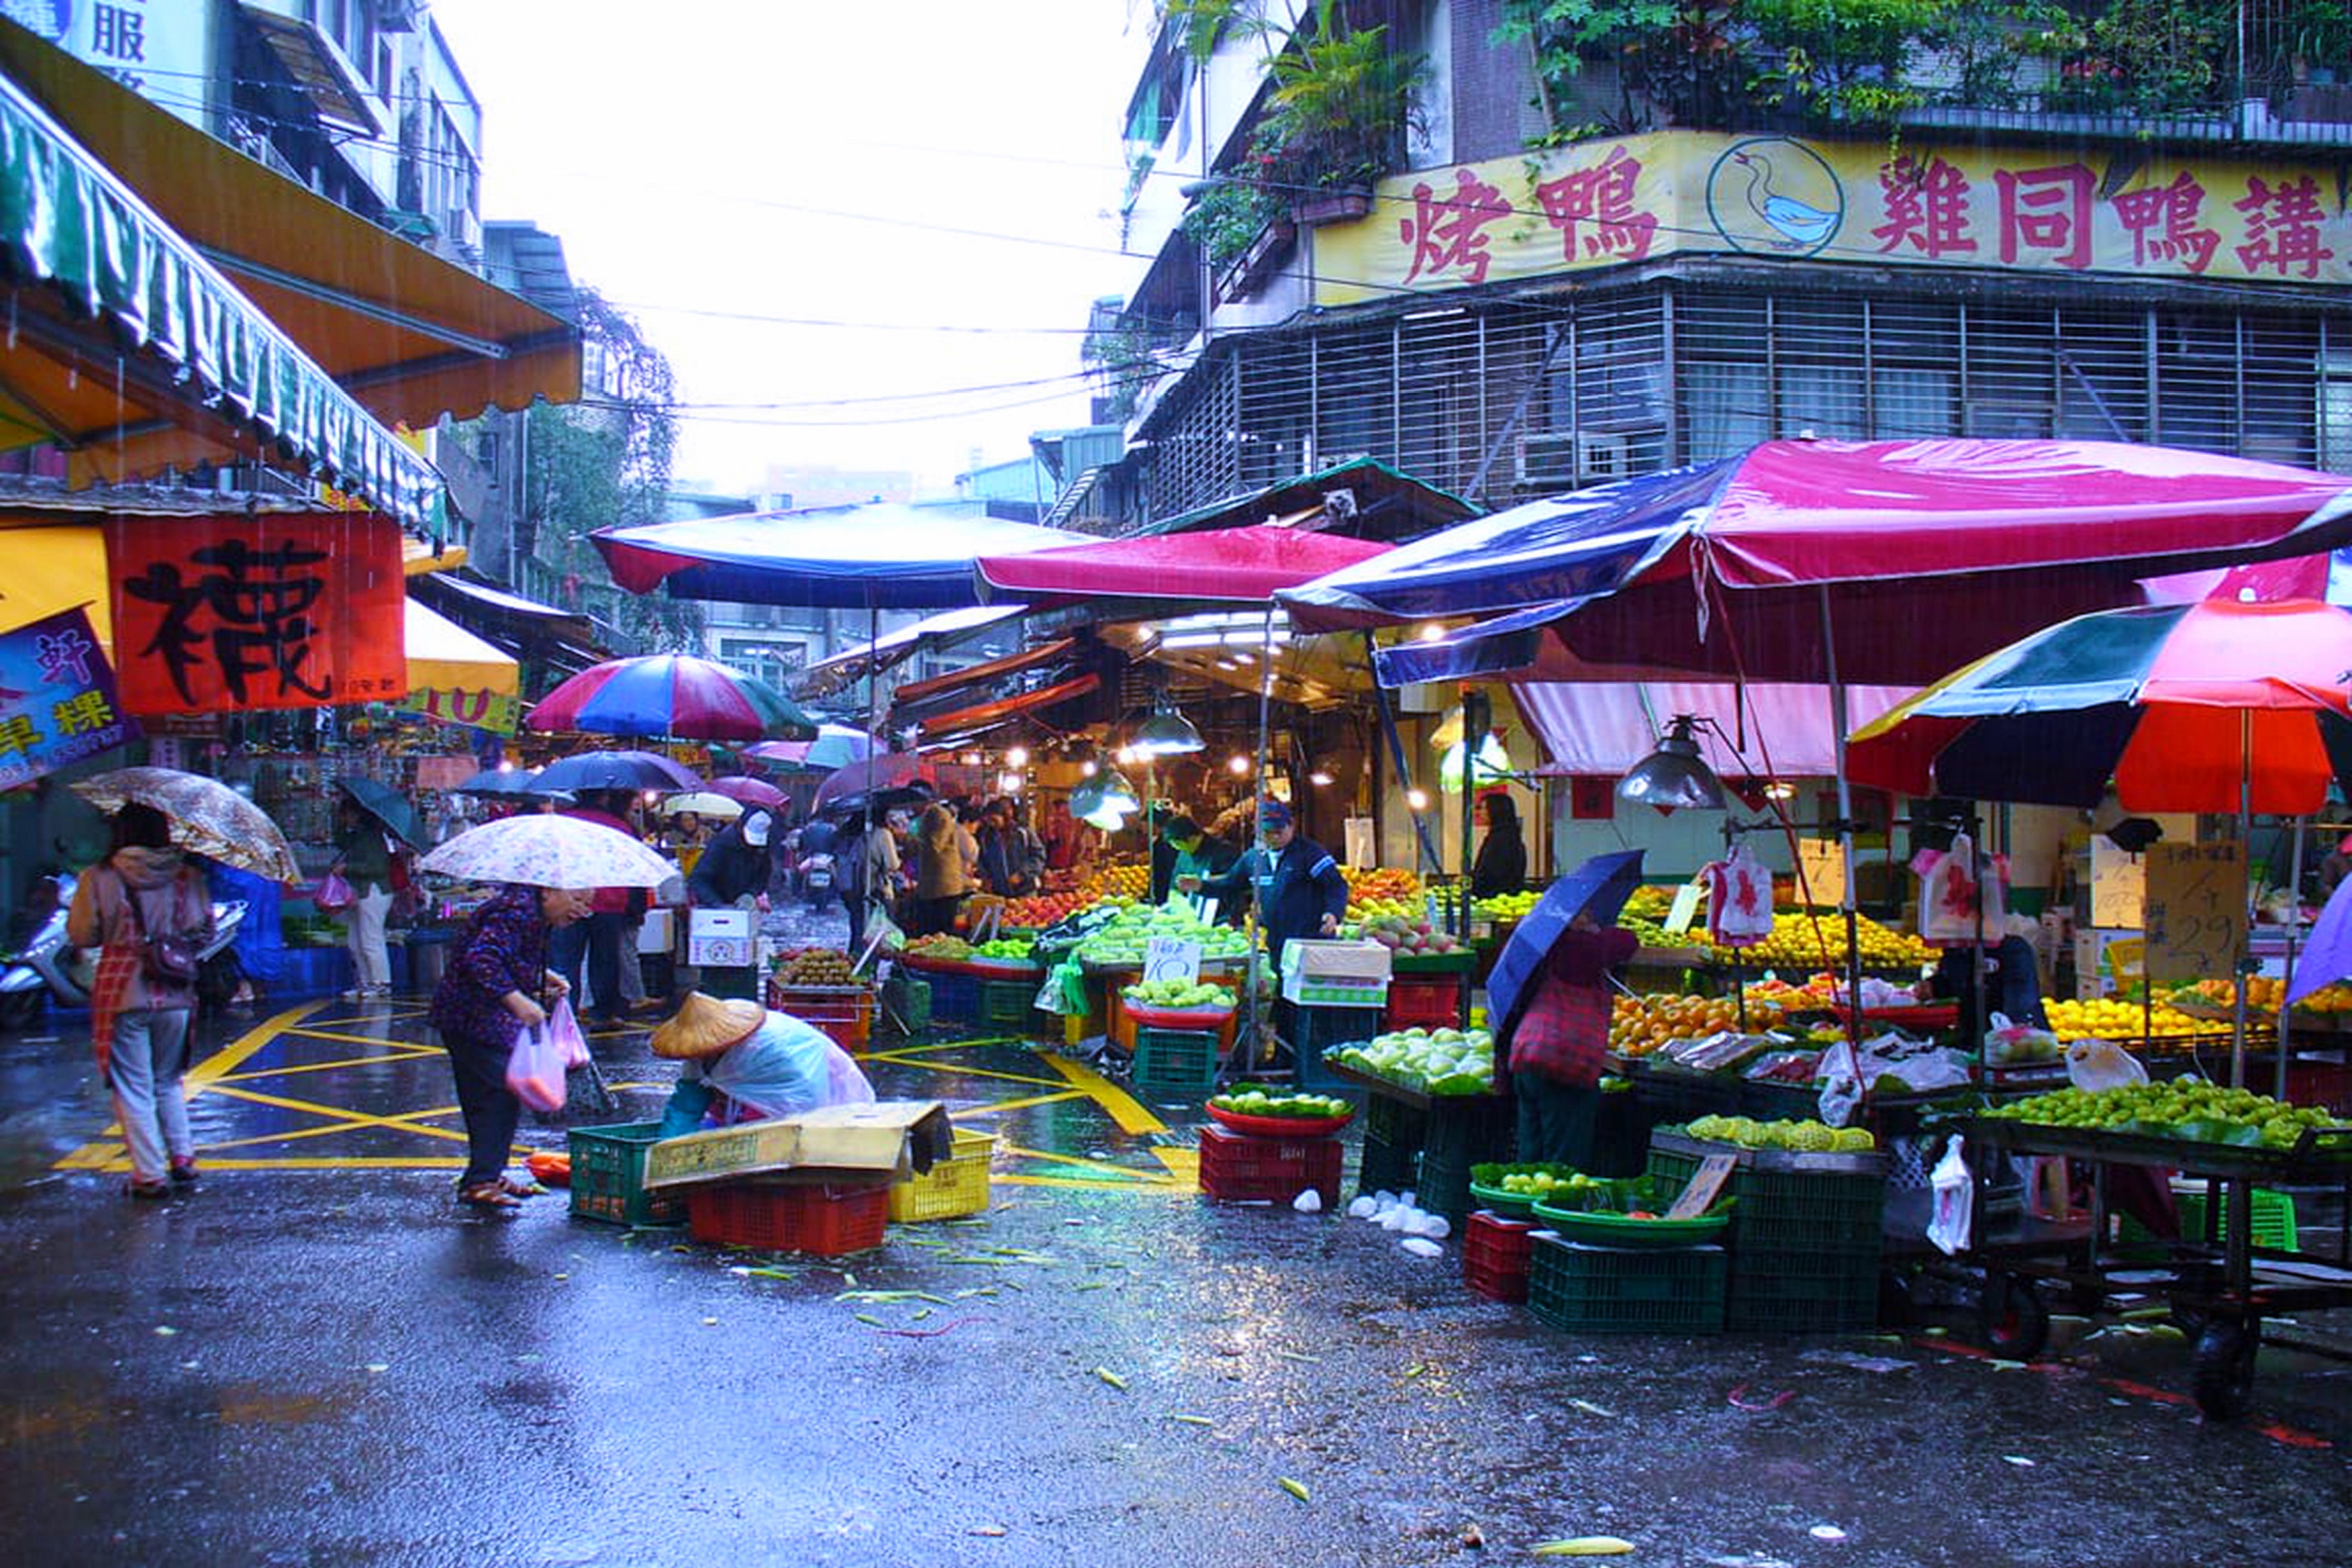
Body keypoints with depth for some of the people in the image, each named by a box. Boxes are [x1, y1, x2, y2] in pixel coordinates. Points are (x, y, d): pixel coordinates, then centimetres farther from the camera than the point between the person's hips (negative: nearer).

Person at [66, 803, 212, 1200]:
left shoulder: (100, 879, -9)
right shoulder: (188, 878, -2)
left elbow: (81, 934, -3)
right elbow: (205, 930, 4)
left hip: (122, 994, -3)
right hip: (174, 994, 3)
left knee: (132, 1088, 6)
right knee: (169, 1082, 21)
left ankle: (150, 1175, 6)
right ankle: (182, 1159, 17)